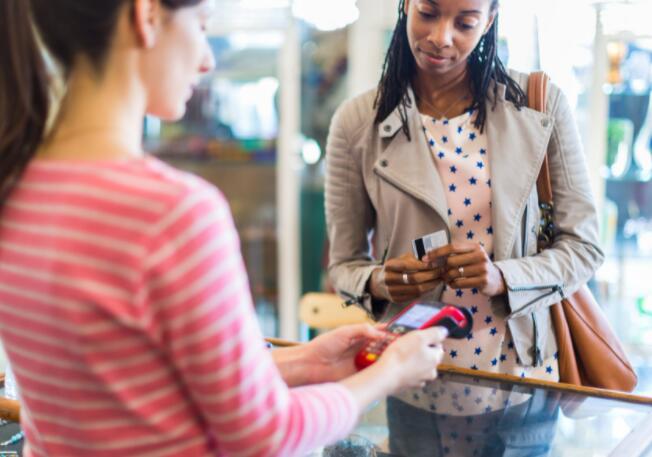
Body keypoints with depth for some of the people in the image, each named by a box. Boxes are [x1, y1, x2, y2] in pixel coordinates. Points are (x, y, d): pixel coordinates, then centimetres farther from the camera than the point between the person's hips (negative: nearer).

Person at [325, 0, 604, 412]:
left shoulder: (540, 104, -4)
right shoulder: (358, 123, -5)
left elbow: (583, 246, -2)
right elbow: (345, 264, 2)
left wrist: (503, 279, -19)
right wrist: (379, 282, -20)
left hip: (520, 368, 1)